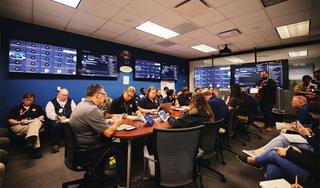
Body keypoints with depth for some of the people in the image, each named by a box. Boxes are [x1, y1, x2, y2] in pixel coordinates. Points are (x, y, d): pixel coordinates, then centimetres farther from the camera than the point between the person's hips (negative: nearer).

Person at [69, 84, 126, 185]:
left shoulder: (82, 104, 4)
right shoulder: (92, 109, -27)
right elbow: (108, 133, -27)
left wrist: (110, 121, 4)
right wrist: (117, 123, -9)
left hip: (78, 148, 9)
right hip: (84, 153, -9)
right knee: (119, 147, 2)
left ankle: (98, 172, 27)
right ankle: (123, 179, 22)